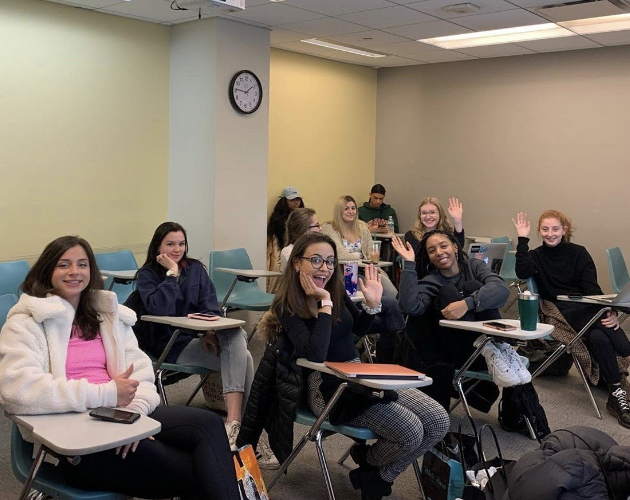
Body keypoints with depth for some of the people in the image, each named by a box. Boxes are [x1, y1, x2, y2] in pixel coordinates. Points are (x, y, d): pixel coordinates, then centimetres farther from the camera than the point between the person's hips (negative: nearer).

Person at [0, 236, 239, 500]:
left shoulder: (108, 313, 19)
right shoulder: (26, 323, 1)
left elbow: (140, 370, 11)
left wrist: (135, 410, -13)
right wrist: (106, 394, -19)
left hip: (120, 418, 6)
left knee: (208, 424, -23)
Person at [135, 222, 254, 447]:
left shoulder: (196, 268, 16)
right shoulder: (147, 275, 5)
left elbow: (210, 306, 6)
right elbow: (160, 309, -13)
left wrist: (211, 331, -14)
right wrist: (172, 273, -10)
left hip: (200, 335, 4)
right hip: (172, 344, -4)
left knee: (236, 335, -34)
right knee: (242, 357, -29)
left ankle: (234, 421, -41)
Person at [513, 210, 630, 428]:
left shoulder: (579, 253, 8)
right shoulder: (536, 256, 9)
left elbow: (591, 287, -3)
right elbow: (522, 273, -14)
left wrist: (608, 310, -20)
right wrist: (522, 239, -14)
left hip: (586, 308, 1)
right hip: (560, 313, -1)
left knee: (598, 337, -32)